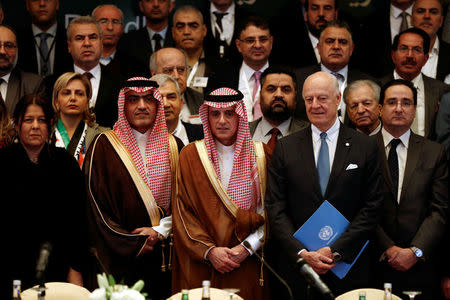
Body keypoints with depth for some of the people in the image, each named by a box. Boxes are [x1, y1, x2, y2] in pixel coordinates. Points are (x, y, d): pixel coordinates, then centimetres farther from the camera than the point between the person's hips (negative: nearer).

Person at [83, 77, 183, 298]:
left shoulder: (173, 147, 9)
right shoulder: (104, 146, -1)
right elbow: (96, 204, -6)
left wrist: (160, 231, -10)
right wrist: (133, 244, -10)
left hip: (163, 259, 3)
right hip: (119, 259, -2)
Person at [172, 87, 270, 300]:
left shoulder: (259, 155, 4)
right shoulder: (190, 155, 4)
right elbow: (182, 212, -1)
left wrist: (247, 248, -11)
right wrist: (209, 250, -12)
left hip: (247, 266, 0)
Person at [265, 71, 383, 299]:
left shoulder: (366, 147, 2)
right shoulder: (285, 148, 4)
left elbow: (372, 208, -2)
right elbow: (275, 208, 0)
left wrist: (336, 250, -11)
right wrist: (301, 252, -12)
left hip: (348, 269, -1)